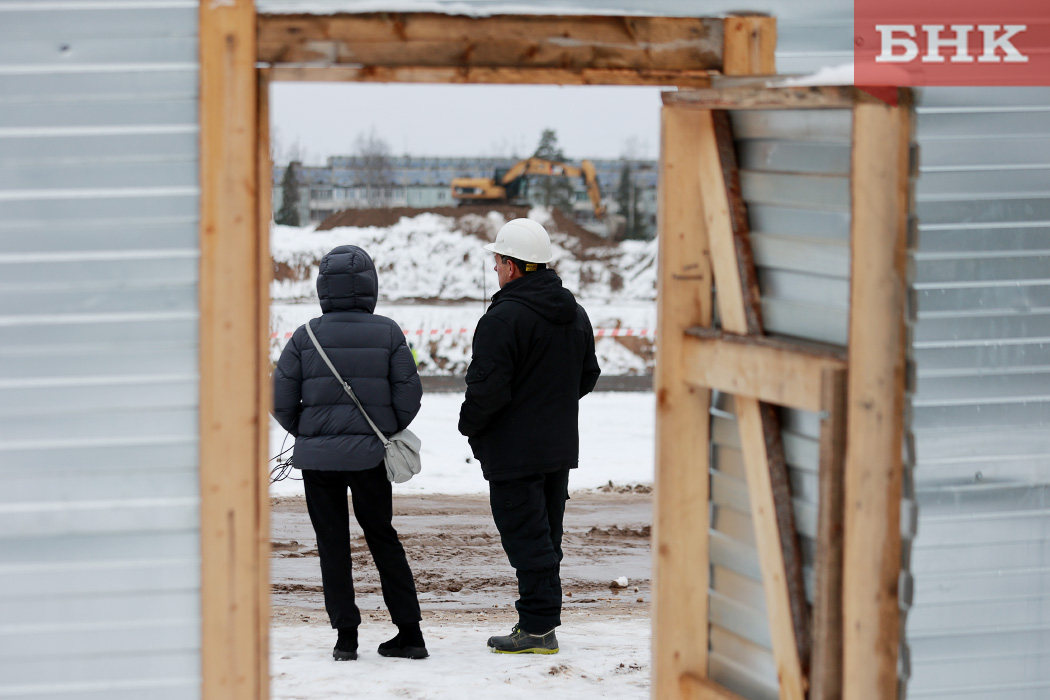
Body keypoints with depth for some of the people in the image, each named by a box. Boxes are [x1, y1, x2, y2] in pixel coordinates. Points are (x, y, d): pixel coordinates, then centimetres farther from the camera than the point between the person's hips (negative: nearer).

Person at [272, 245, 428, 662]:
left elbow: (281, 400, -4)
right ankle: (409, 632, 13)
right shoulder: (388, 334, -4)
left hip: (318, 456, -1)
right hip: (371, 455, 1)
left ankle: (346, 636, 6)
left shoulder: (306, 337, -5)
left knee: (332, 543, 7)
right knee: (382, 537, 14)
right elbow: (409, 395, -4)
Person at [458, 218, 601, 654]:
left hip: (515, 450, -8)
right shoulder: (575, 314, 10)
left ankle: (537, 628, -6)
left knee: (525, 535, -5)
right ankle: (543, 620, 20)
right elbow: (588, 375, 18)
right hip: (560, 446, 8)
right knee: (546, 533, 15)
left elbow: (487, 388, -21)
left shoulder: (504, 317, -19)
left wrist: (469, 424, -4)